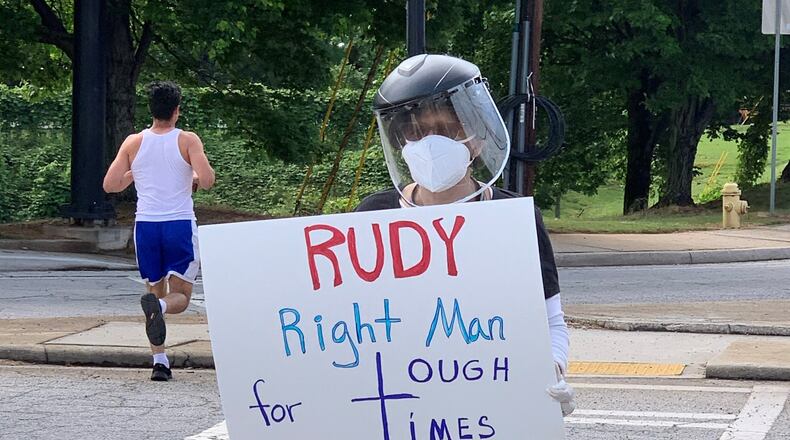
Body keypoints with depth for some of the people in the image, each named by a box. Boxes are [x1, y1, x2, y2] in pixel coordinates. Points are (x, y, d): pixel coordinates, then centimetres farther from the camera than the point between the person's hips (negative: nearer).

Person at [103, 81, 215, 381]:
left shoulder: (133, 143, 6)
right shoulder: (188, 141, -2)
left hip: (146, 224, 3)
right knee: (181, 296, 5)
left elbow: (110, 185, 5)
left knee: (155, 291, 15)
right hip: (180, 224, -2)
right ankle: (159, 306, -32)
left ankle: (160, 361, 5)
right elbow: (207, 181, -12)